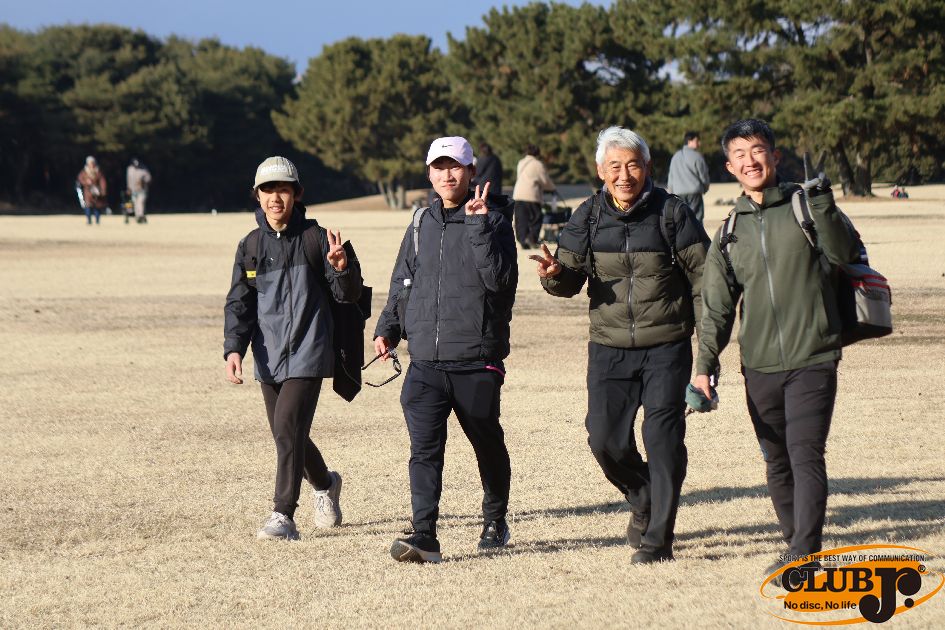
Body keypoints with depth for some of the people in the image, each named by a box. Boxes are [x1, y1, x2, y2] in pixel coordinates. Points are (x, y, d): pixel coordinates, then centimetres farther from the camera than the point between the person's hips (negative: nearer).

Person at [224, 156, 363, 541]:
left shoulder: (316, 238, -2)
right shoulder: (250, 247, 8)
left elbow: (348, 294, -3)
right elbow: (239, 304, 6)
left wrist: (343, 268, -25)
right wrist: (233, 349, -9)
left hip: (307, 353, -5)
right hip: (268, 357, 5)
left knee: (289, 429, -16)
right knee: (286, 435, 15)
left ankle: (283, 516, -15)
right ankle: (325, 485, 42)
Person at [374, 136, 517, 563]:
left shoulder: (492, 220, -2)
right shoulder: (421, 225, 14)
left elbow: (500, 278, -17)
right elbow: (401, 284, 22)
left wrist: (478, 225, -22)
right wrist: (387, 328, 8)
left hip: (477, 361, -3)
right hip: (425, 361, 3)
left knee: (487, 444, 11)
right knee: (425, 448, -10)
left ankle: (495, 521, 32)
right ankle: (424, 537, -14)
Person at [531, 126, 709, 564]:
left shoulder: (671, 213, -5)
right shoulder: (588, 217, 3)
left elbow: (702, 275, -1)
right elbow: (570, 278, 4)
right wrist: (556, 275, -21)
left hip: (667, 348, -3)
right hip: (609, 348, 3)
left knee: (663, 439, -7)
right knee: (605, 438, -1)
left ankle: (658, 538, 2)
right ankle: (644, 500, 29)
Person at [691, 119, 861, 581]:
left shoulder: (804, 207, 1)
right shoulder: (730, 232, 12)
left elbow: (845, 255, -13)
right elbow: (717, 306, 12)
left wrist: (820, 203, -23)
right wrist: (705, 365, 2)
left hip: (812, 360, -4)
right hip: (759, 366, 4)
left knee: (806, 456, -13)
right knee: (777, 462, 9)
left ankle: (804, 553, -16)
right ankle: (799, 549, 20)